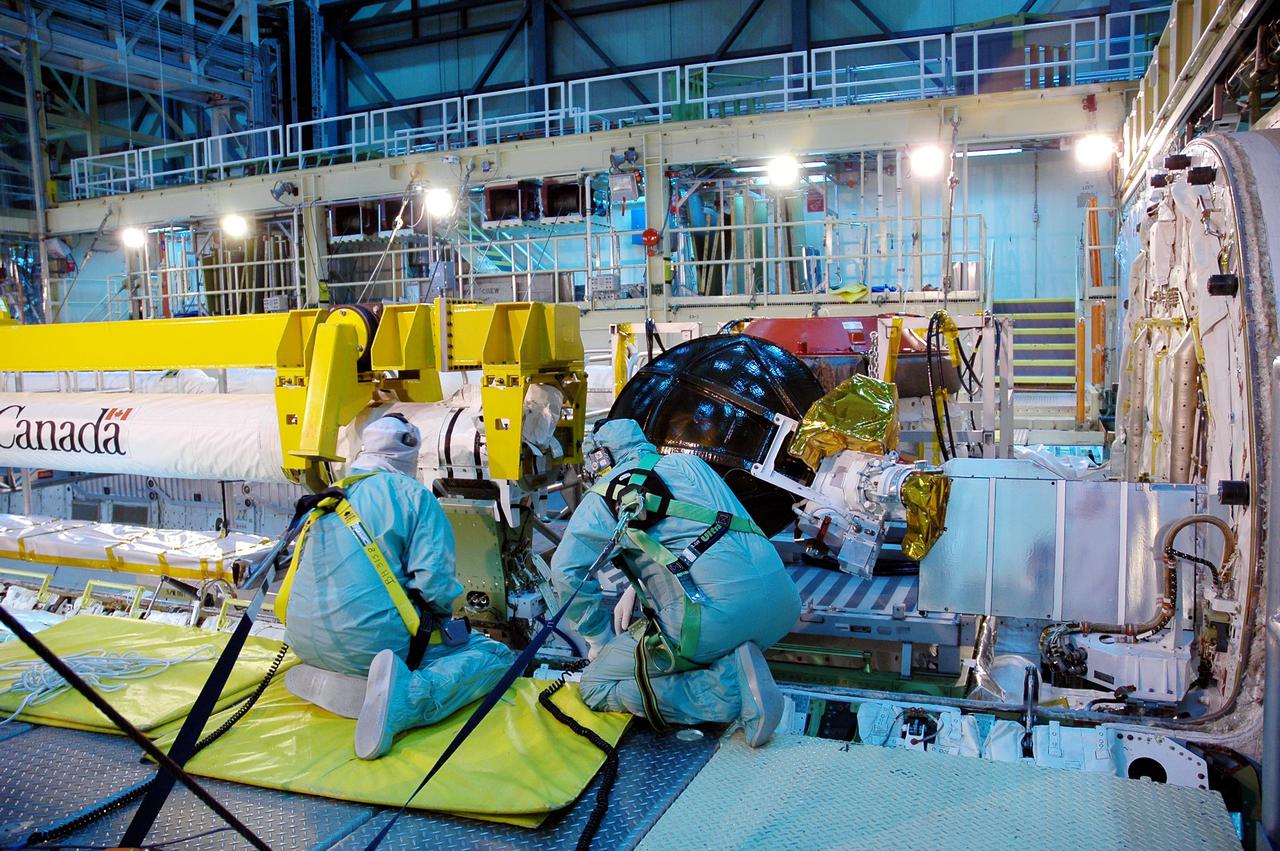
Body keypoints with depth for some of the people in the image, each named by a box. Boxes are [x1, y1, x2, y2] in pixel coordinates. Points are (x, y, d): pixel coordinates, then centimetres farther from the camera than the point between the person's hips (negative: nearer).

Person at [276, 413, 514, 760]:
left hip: (307, 643, 8)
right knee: (497, 655, 3)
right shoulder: (413, 495, -2)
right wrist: (445, 617, 9)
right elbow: (434, 581, -12)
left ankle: (325, 681, 7)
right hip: (373, 638, -7)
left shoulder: (328, 502, 18)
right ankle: (410, 697, -23)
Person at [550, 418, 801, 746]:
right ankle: (732, 668, 2)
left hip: (711, 616, -7)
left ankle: (732, 692, -6)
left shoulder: (603, 496, 9)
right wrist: (635, 588, 38)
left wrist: (600, 639, 13)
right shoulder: (690, 464, 25)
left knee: (596, 686, 10)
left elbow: (567, 570, -1)